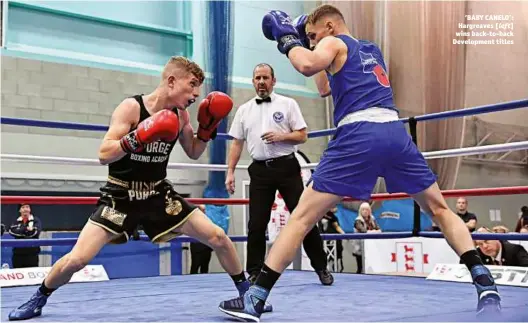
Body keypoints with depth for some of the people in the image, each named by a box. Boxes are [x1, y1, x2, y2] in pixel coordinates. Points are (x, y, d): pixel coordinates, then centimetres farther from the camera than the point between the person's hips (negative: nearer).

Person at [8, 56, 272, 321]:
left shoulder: (180, 115, -1)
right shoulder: (131, 107, -17)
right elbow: (104, 155, -22)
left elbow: (193, 153, 14)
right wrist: (138, 137, -38)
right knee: (77, 259, -13)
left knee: (218, 238, -5)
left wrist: (208, 127, -3)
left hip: (159, 194, 4)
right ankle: (39, 298, 18)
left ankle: (246, 291, 17)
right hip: (121, 196, -4)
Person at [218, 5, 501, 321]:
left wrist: (287, 39, 7)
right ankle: (485, 283, 10)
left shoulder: (333, 43, 12)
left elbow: (308, 65, -13)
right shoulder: (372, 49, 32)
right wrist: (305, 43, 42)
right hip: (395, 132, 6)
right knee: (440, 209, 20)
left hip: (359, 135, -6)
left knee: (302, 217, -3)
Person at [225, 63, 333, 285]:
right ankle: (254, 272, 11)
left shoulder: (287, 104, 4)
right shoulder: (244, 110, 12)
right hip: (260, 170, 2)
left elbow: (302, 136, 2)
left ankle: (321, 267, 12)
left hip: (286, 167, -2)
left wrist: (281, 136, -15)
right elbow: (236, 143, 12)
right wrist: (230, 172, 5)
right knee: (256, 224, 0)